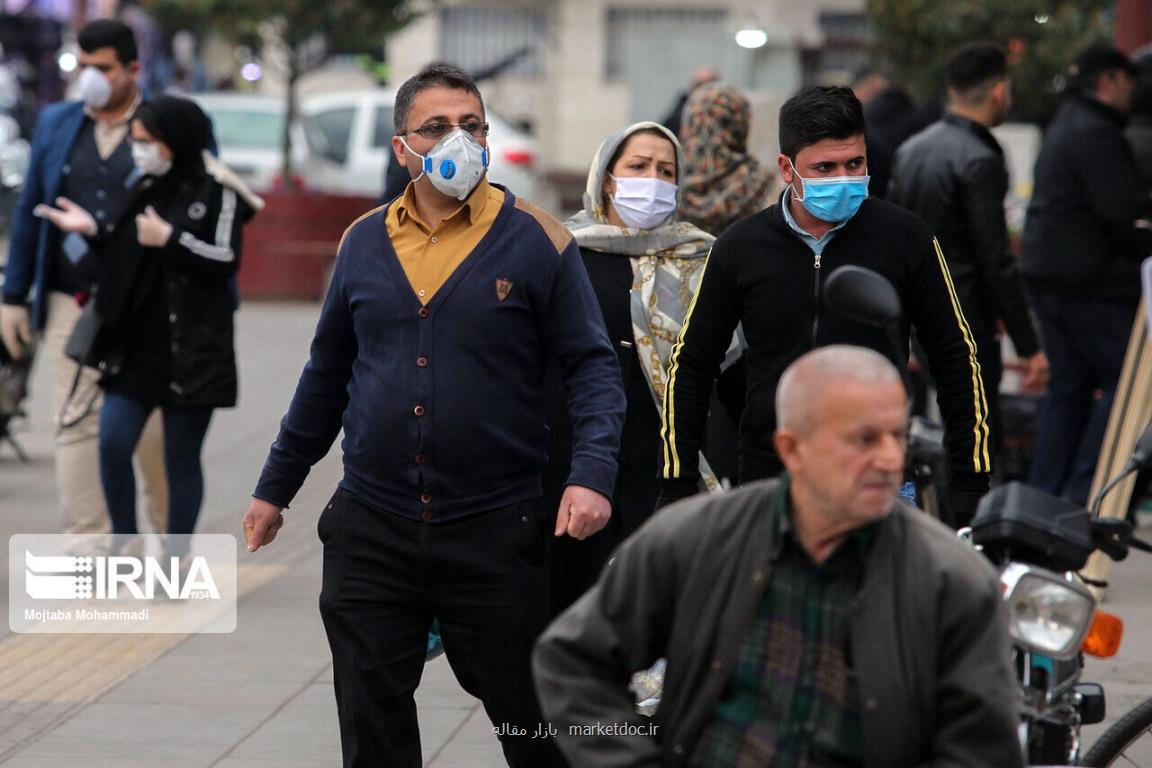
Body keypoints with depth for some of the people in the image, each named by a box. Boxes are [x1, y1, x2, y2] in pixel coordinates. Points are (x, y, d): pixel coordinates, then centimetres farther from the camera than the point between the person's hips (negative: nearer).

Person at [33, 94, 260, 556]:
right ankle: (124, 542, 8)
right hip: (135, 344, 5)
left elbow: (227, 259, -12)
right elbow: (121, 262, 17)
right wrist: (93, 233, 1)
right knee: (112, 441, -6)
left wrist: (170, 240, -18)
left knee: (181, 457, 2)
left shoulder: (215, 191, -5)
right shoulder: (144, 190, 14)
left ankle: (176, 557, 10)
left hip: (191, 350, -5)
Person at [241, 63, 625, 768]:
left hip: (495, 527, -3)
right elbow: (326, 376, 18)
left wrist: (594, 473, -18)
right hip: (371, 528, 3)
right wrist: (275, 488, 21)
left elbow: (593, 366, -3)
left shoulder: (535, 239, -3)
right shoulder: (364, 242, 8)